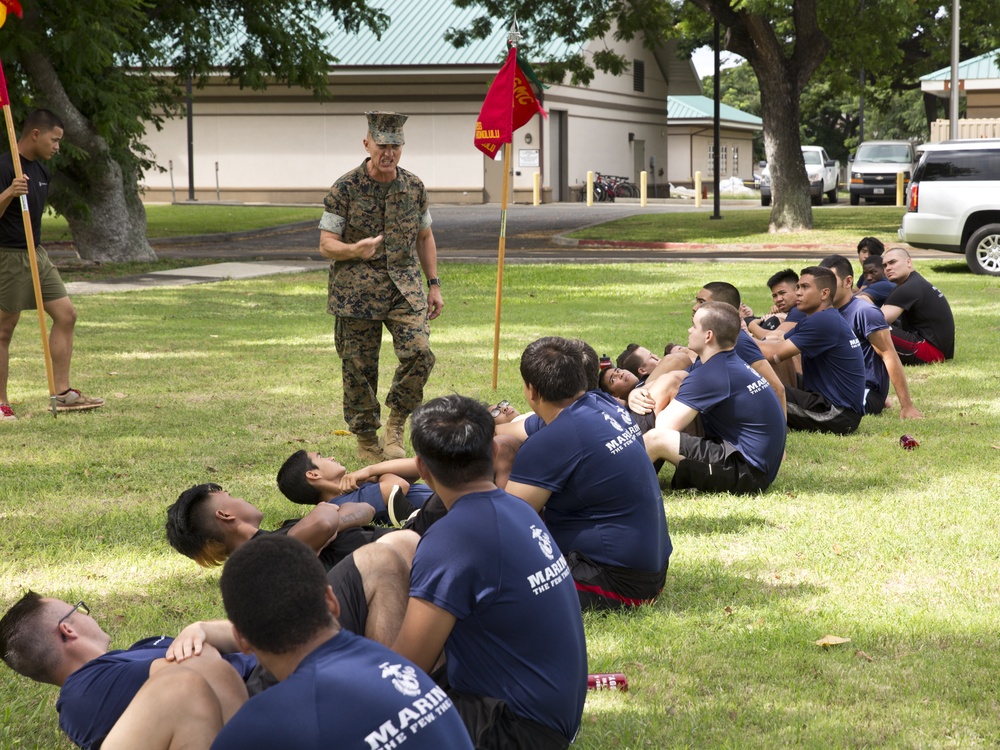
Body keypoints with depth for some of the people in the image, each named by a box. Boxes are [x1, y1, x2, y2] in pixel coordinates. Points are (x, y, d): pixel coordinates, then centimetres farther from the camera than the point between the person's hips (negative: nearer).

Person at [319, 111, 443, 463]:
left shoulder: (414, 187, 7)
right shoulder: (346, 188, -5)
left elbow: (425, 238, 18)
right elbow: (326, 244, -4)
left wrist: (434, 284, 14)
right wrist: (355, 250, -24)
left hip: (405, 286, 2)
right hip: (357, 291, -2)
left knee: (420, 351, -17)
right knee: (359, 367, 1)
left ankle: (396, 423, 3)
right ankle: (366, 439, 18)